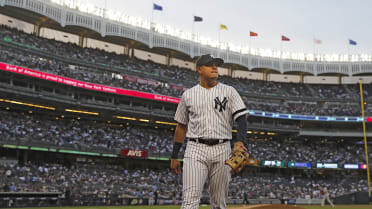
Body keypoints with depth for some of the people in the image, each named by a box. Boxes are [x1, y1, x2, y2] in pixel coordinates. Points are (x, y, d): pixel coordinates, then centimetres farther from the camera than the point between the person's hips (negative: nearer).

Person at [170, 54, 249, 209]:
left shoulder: (229, 91, 9)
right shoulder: (188, 94, 11)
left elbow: (241, 118, -2)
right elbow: (181, 126, 15)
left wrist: (240, 140, -21)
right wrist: (174, 156, 12)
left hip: (222, 150, 1)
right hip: (196, 149, 0)